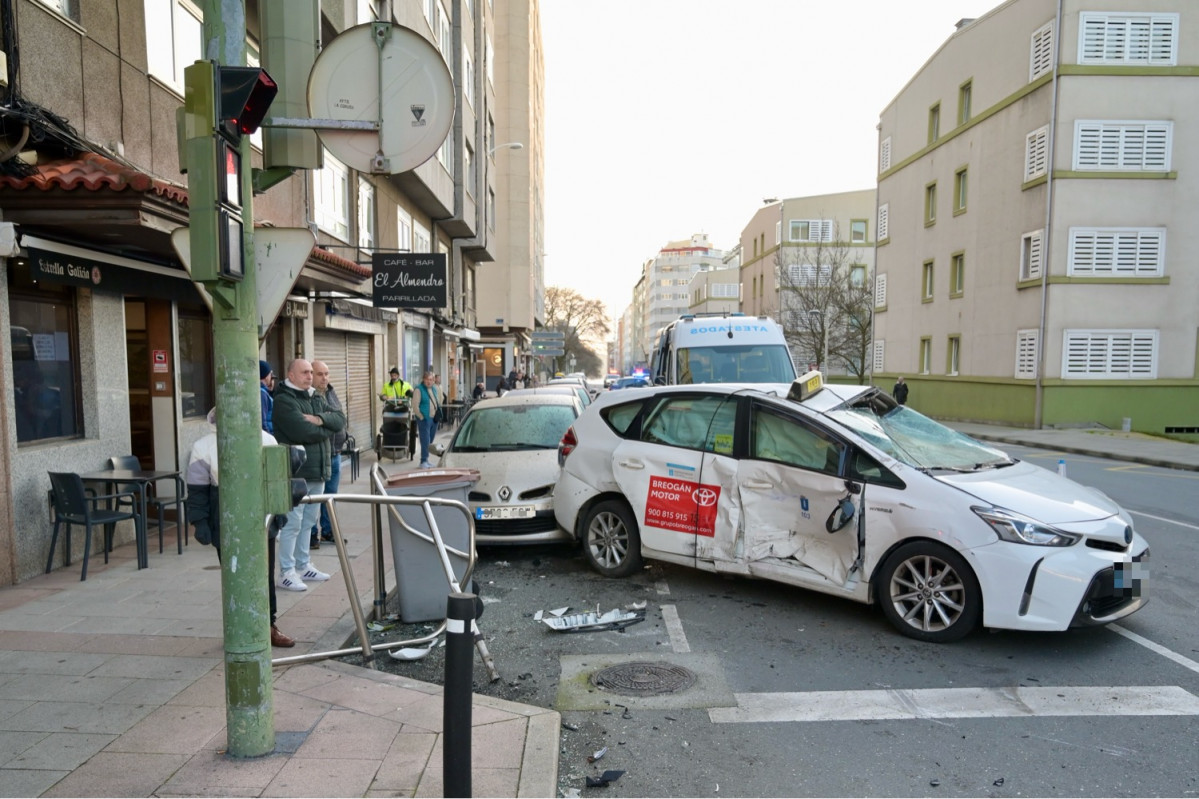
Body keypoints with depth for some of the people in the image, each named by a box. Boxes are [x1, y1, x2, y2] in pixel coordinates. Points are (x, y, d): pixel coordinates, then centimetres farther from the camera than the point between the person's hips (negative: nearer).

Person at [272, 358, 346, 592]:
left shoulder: (316, 398, 15)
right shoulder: (283, 401, -10)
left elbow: (340, 421, 4)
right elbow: (304, 432, -23)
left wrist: (321, 419, -16)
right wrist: (326, 429, -5)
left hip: (318, 471, 8)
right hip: (296, 472, -8)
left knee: (308, 521, 16)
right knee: (293, 523, -4)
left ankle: (303, 566, 27)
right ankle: (286, 573, 5)